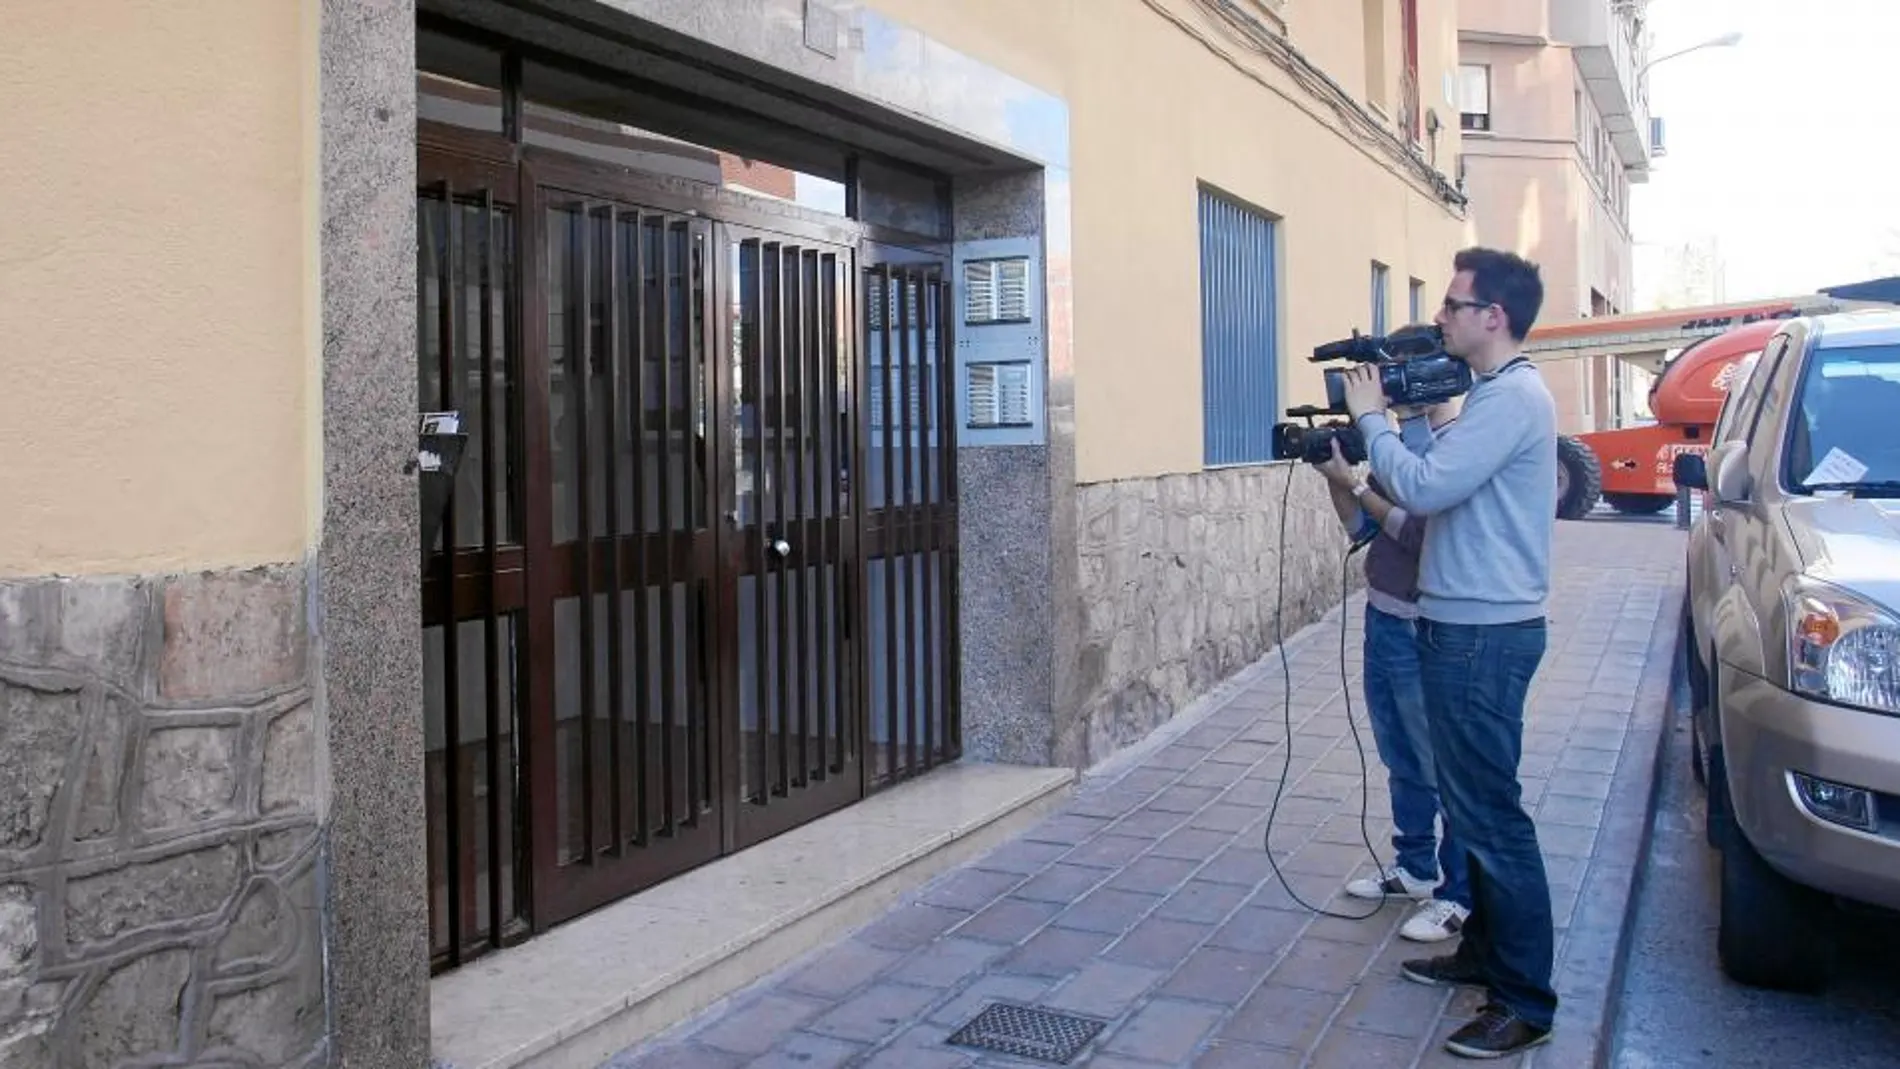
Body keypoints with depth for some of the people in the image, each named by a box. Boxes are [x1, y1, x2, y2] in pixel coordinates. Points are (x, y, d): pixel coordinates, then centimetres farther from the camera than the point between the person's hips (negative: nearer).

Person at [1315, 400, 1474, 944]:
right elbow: (1362, 528, 13)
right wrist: (1335, 477, -2)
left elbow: (1421, 533, -22)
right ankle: (1414, 868, 31)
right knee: (1403, 762, 18)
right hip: (1382, 621, 9)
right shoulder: (1402, 440, 10)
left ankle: (1460, 894, 12)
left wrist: (1353, 482, -17)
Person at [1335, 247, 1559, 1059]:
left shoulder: (1513, 395, -17)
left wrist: (1370, 417, -10)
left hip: (1483, 634, -11)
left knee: (1491, 815, -5)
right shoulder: (1495, 394, 17)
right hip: (1466, 627, 11)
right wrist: (1365, 441, 5)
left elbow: (1423, 488, -24)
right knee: (1473, 804, 18)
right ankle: (1485, 951, 30)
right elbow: (1440, 489, 16)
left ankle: (1526, 1002, 4)